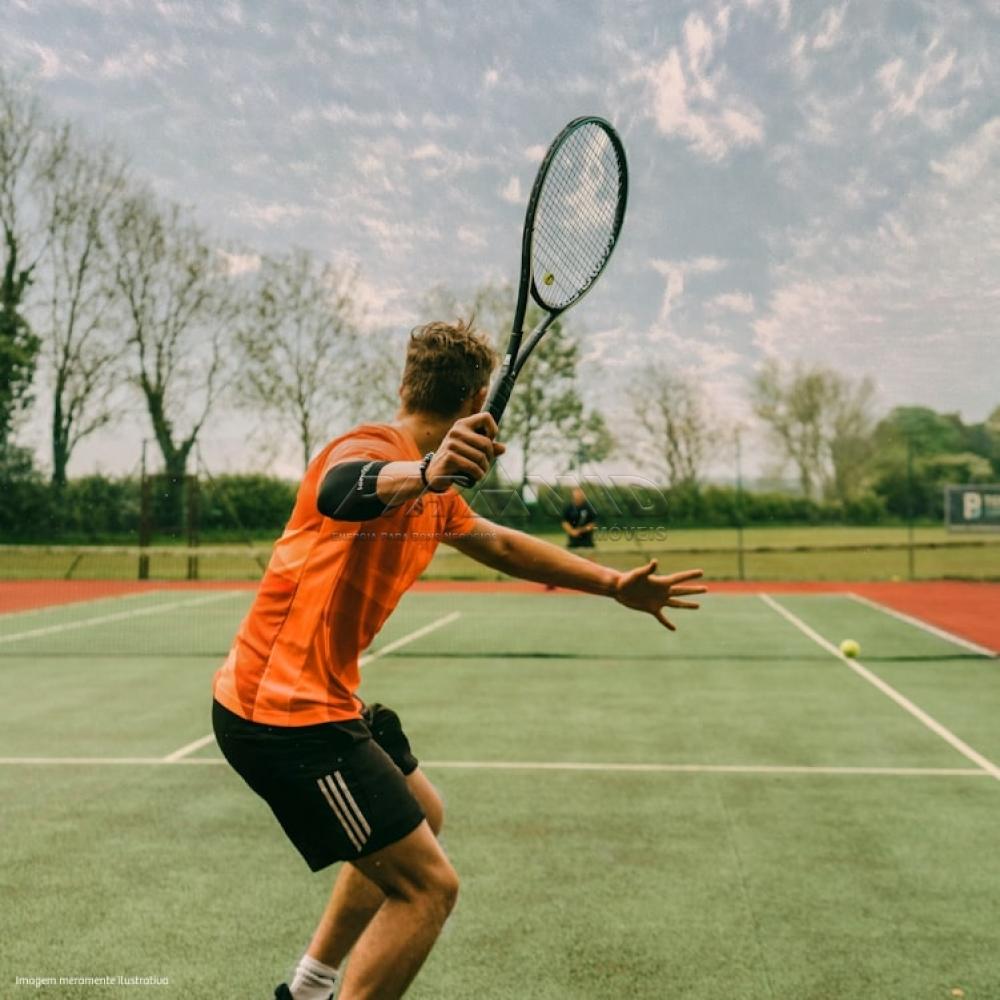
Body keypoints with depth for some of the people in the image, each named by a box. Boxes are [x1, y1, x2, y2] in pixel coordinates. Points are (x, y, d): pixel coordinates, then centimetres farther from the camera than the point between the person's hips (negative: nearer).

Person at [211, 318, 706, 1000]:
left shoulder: (434, 492, 11)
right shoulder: (373, 448, -19)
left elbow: (502, 544, 25)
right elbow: (337, 489, -43)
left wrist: (615, 585, 23)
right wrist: (422, 472, -65)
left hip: (322, 700, 11)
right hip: (285, 713, -11)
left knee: (421, 819, 28)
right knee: (429, 885, -9)